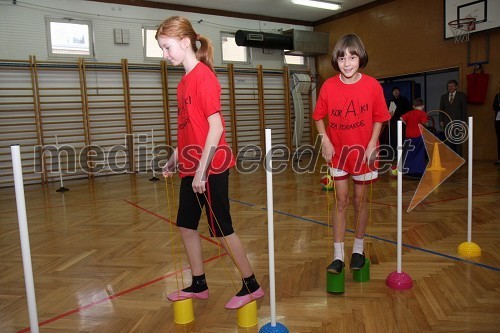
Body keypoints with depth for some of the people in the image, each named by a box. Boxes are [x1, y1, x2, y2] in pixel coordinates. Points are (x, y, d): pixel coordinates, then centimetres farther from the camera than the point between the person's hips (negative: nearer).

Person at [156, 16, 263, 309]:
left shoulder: (204, 76, -14)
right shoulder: (185, 81, 12)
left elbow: (216, 126, -20)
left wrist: (202, 170, -21)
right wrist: (175, 158, 15)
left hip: (210, 168, -9)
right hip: (191, 168, 9)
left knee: (221, 229, 2)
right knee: (186, 225, 15)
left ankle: (251, 286, 20)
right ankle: (199, 285, 31)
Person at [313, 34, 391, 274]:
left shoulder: (372, 85, -11)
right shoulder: (328, 86, -9)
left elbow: (378, 119, -3)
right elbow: (319, 117, 2)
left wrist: (372, 145, -13)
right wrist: (325, 140, -11)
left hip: (363, 151, 0)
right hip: (337, 151, 0)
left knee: (360, 200, 11)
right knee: (341, 201, 3)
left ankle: (358, 250, 29)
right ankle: (338, 256, 10)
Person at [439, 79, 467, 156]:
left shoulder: (462, 96, 6)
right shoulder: (443, 97, 14)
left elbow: (464, 110, 2)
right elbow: (441, 110, 13)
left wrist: (464, 122, -6)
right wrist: (441, 121, 3)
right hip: (447, 123, 2)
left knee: (458, 142, -1)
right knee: (448, 142, 0)